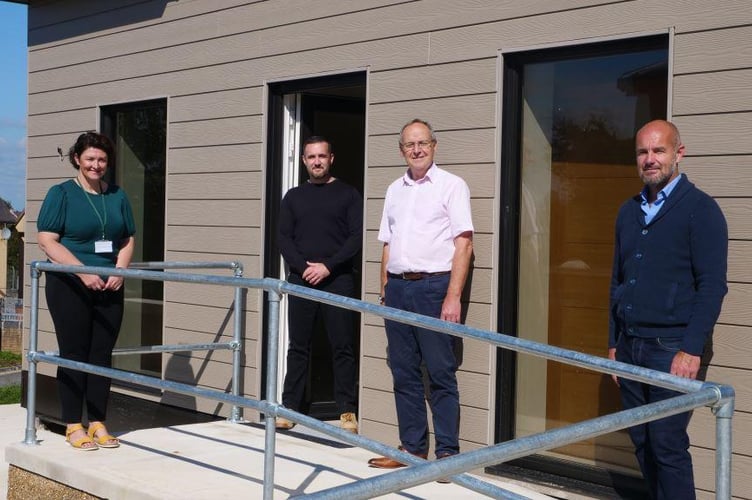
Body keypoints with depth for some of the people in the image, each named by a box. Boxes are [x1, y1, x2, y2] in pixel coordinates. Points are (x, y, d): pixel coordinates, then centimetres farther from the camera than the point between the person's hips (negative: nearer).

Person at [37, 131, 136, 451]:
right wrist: (84, 272, -17)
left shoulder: (117, 196, 13)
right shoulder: (61, 194, -1)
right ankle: (73, 426, 6)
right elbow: (47, 241, -8)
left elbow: (128, 240, 14)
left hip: (108, 289, 4)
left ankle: (98, 423, 14)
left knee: (102, 354, 6)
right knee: (74, 354, -1)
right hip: (69, 286, -4)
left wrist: (119, 271, -5)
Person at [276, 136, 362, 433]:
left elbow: (357, 238, -2)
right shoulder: (293, 197, 15)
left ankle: (347, 411, 2)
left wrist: (328, 266, -12)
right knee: (298, 347, 5)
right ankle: (290, 407, 10)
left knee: (343, 347, -2)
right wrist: (304, 267, -8)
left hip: (338, 280, -3)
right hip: (300, 280, 3)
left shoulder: (348, 194, 6)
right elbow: (284, 238, 8)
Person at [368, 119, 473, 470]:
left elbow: (463, 244, -7)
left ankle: (447, 452, 1)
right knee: (404, 373, 9)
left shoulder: (451, 185, -1)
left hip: (434, 286, -6)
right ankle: (412, 448, 18)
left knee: (441, 372, -4)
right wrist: (385, 291, 13)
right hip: (398, 287, 6)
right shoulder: (395, 190, 17)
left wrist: (453, 296, -14)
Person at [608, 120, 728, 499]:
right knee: (641, 442, 9)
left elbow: (712, 286, -10)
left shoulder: (700, 209, -5)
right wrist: (614, 343, 16)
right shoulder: (629, 211, 14)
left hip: (671, 348, -6)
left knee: (667, 445, -6)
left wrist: (691, 350, -16)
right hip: (630, 346, 6)